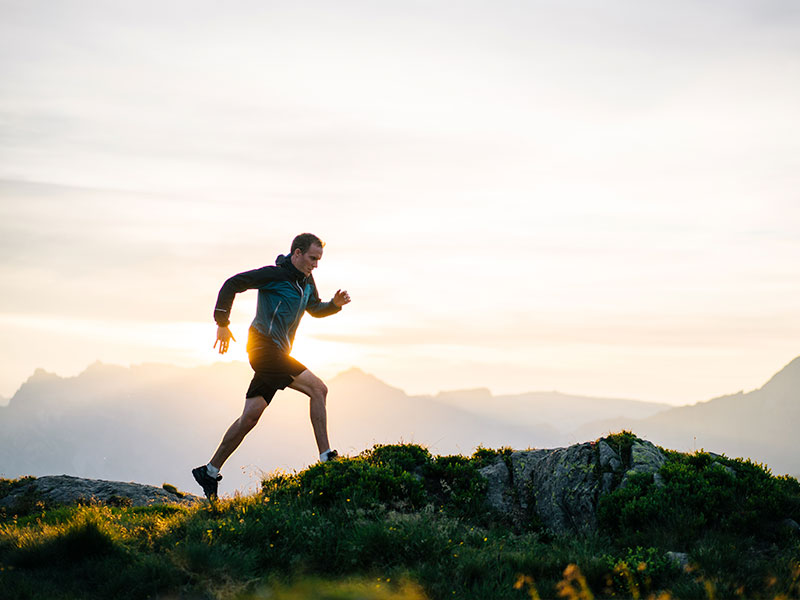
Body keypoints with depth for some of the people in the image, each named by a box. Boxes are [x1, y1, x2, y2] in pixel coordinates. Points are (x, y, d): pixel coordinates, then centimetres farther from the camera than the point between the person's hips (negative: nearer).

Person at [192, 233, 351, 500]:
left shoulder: (306, 281, 16)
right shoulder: (274, 275, -10)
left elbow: (315, 310, 32)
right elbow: (232, 284, -9)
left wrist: (336, 303, 11)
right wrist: (222, 323, -13)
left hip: (276, 355, 9)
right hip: (265, 346, -9)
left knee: (250, 417, 6)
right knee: (317, 389, -16)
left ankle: (210, 471, 11)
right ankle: (327, 458, -15)